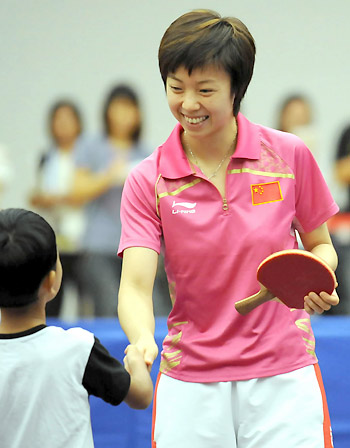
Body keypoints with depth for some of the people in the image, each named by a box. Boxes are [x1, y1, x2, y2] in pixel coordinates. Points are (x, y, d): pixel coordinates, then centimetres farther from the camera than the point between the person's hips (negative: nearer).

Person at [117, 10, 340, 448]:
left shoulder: (289, 156, -2)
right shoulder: (148, 181, -4)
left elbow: (319, 244, 11)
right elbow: (135, 286, -13)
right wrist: (143, 342, -34)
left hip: (283, 378, 0)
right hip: (190, 384, 0)